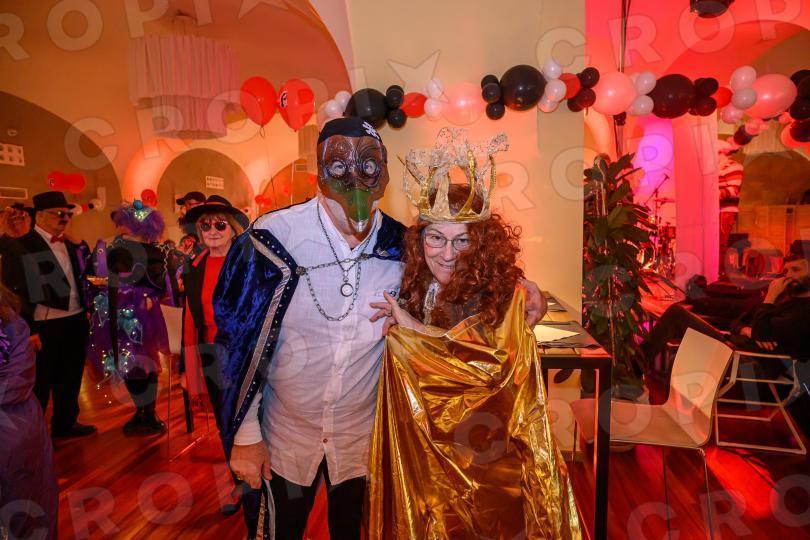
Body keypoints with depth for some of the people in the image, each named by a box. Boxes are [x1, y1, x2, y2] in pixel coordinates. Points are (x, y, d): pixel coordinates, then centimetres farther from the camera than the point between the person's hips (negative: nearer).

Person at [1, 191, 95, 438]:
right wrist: (28, 330, -17)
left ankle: (65, 422, 37)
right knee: (41, 382, 9)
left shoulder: (71, 244, 9)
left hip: (76, 323, 6)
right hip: (44, 327, -6)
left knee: (71, 377, 19)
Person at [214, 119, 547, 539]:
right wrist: (245, 435, -6)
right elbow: (236, 343, -12)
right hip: (283, 437, -1)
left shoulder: (402, 246, -15)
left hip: (362, 438, 2)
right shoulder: (272, 238, -21)